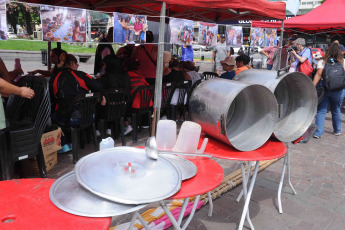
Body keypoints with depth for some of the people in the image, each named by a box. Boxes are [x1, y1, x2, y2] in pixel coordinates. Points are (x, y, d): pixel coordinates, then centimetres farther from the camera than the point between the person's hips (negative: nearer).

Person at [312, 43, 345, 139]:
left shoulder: (323, 62, -2)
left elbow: (318, 74, -12)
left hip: (324, 90, -1)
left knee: (321, 111, 3)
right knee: (336, 111, 17)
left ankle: (318, 132, -2)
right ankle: (337, 130, 33)